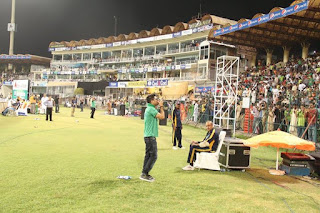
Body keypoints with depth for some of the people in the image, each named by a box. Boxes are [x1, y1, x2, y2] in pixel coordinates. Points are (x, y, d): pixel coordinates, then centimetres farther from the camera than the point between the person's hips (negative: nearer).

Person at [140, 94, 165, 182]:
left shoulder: (149, 109, 16)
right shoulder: (151, 109, -15)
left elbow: (159, 116, 20)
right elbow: (162, 116, -19)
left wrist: (160, 107, 14)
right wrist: (161, 107, -7)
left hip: (148, 136, 10)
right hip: (150, 136, -10)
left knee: (148, 155, 13)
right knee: (153, 156, -7)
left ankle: (144, 174, 18)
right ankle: (144, 174, -5)